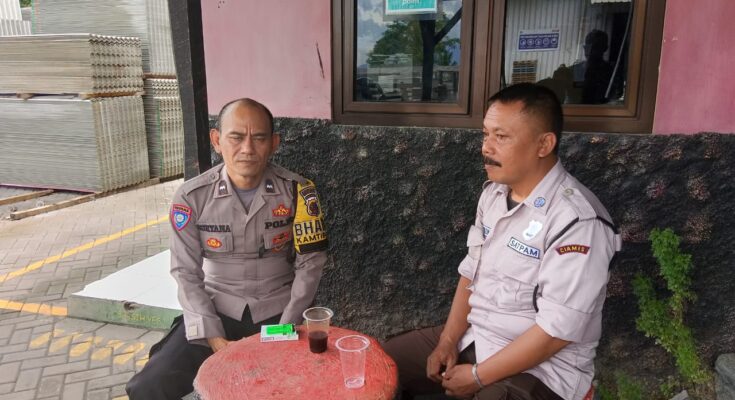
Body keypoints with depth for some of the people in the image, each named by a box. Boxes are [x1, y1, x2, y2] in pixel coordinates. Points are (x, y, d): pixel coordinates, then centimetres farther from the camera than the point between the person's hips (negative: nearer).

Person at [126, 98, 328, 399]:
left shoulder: (297, 191, -10)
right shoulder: (191, 197, -10)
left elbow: (310, 263, -5)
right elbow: (186, 273, -4)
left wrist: (284, 329, -11)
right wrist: (214, 337, -13)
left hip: (278, 310, 0)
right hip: (217, 310, 1)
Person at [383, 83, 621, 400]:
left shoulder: (577, 220, -24)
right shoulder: (493, 192, 1)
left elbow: (557, 330, -23)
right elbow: (471, 272, 7)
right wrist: (448, 341, -3)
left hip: (542, 366, -6)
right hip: (475, 337, 7)